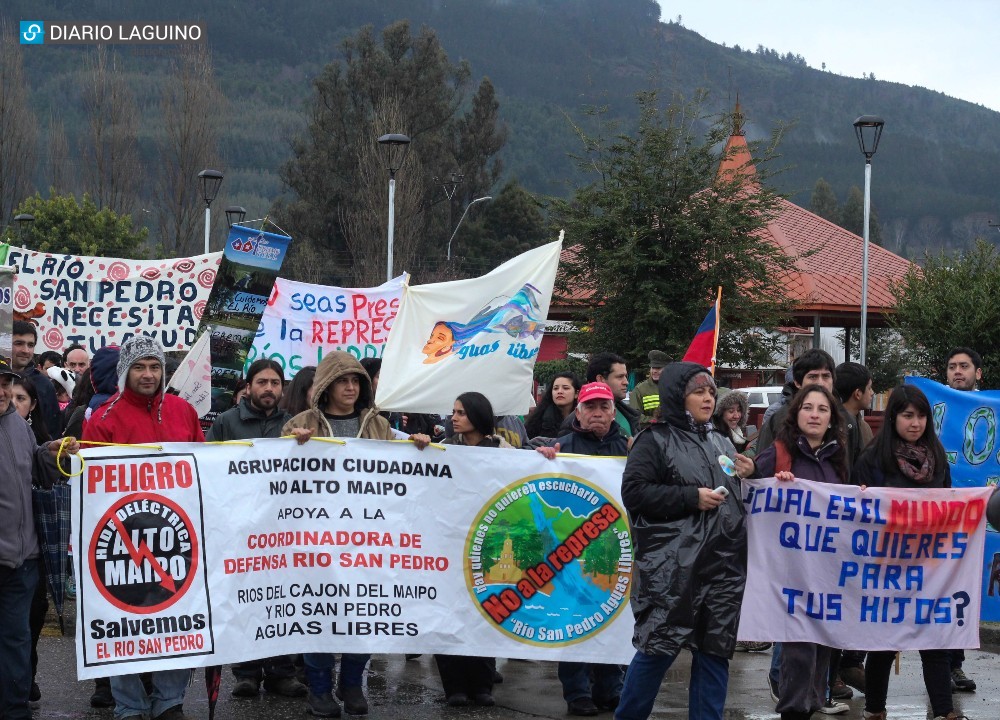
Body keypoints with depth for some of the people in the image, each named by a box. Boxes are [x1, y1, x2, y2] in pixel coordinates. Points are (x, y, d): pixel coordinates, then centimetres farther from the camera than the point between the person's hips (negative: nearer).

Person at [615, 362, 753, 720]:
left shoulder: (720, 442, 18)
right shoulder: (655, 440, 0)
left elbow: (739, 499, 27)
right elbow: (633, 491, -12)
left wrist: (749, 477, 5)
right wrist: (691, 497, -14)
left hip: (723, 564, 6)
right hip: (673, 565, -6)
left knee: (715, 649, 6)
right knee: (659, 646, -5)